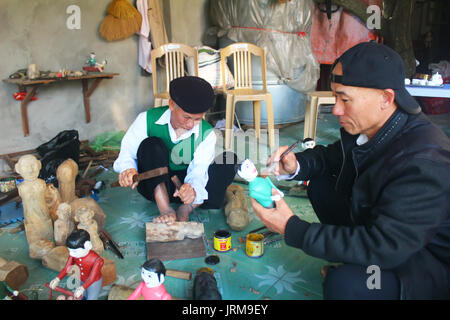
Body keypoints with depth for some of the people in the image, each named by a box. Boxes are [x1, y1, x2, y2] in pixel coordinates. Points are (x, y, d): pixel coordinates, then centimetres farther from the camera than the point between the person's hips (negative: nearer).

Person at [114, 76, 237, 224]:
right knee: (151, 144, -29)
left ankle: (186, 209, -27)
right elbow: (128, 150, -9)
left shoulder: (207, 133, -9)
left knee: (230, 159, -18)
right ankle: (165, 210, -35)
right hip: (154, 187, -1)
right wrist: (127, 168, -34)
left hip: (185, 184, 1)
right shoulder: (147, 119, -11)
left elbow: (198, 171, -19)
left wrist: (192, 188, -43)